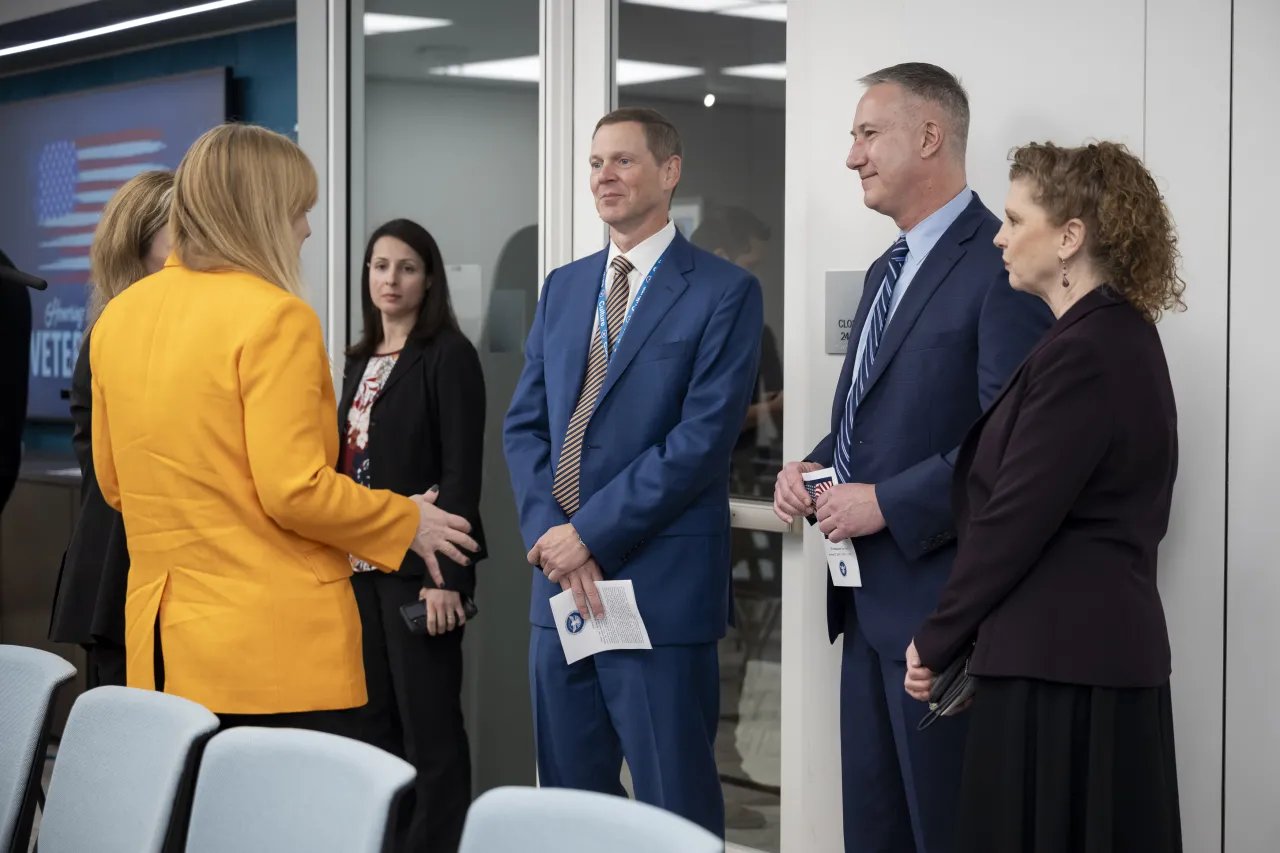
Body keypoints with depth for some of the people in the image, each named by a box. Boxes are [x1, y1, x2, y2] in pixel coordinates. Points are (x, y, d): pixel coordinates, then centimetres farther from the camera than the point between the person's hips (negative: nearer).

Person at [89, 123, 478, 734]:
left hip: (160, 646, 8)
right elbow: (295, 490, -17)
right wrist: (407, 523, -2)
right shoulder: (274, 316, -13)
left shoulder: (118, 317, 10)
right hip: (279, 646, -7)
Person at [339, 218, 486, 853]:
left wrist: (448, 575, -19)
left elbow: (462, 469, -13)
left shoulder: (448, 355, -7)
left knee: (428, 720, -4)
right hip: (359, 562, 7)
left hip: (418, 563, -7)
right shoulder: (362, 359, 15)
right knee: (374, 716, 11)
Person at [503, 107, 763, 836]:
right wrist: (549, 535, -6)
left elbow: (704, 436, -13)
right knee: (568, 796, 12)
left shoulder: (725, 292, -4)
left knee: (676, 808, 1)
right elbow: (525, 425, 10)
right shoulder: (563, 288, 15)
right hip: (561, 584, 6)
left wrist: (590, 531, -15)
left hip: (661, 587, -6)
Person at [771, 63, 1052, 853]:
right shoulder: (886, 272, 17)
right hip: (872, 601, 9)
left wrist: (887, 503, -19)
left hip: (942, 600, -9)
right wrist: (810, 468, 5)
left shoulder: (1002, 265, -13)